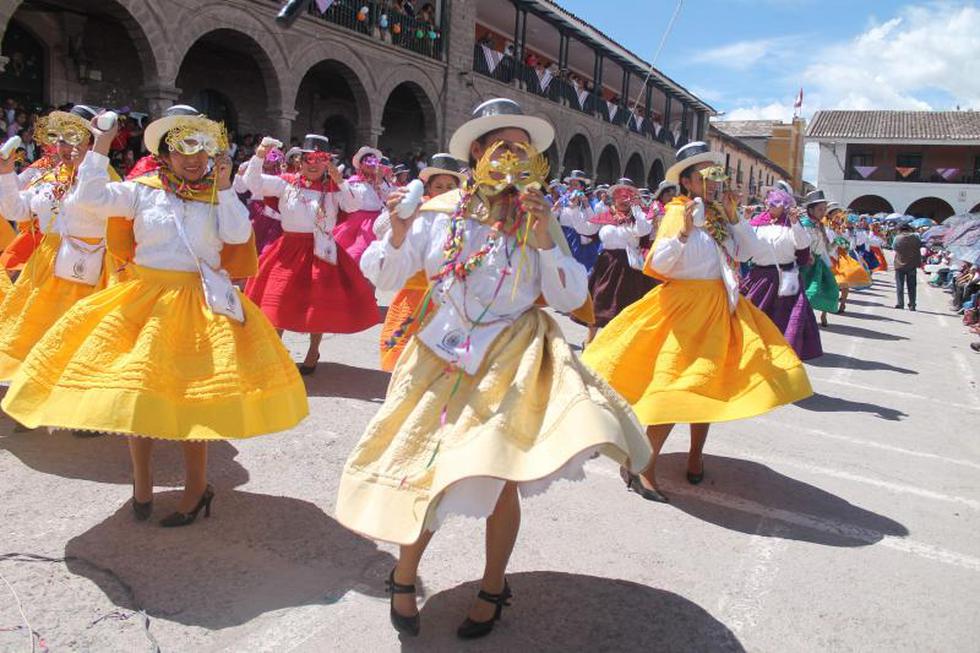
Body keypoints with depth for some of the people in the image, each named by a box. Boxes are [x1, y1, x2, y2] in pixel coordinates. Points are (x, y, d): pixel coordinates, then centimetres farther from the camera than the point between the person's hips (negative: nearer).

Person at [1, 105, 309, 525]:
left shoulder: (218, 197, 5)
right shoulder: (142, 191, 6)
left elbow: (238, 235, -11)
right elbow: (90, 197, -1)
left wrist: (225, 188, -11)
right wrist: (100, 148, -4)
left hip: (199, 302, -1)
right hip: (145, 299, 2)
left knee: (189, 392, 0)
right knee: (139, 386, 6)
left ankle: (196, 485, 15)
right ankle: (142, 479, 25)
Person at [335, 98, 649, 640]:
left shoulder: (539, 220, 1)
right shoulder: (440, 212, -1)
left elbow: (571, 298, -5)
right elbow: (383, 278, 3)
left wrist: (543, 235, -15)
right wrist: (399, 232, -16)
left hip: (512, 362, 0)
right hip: (442, 360, 1)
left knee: (499, 476, 1)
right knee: (426, 472, 5)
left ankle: (493, 587, 27)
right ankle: (404, 574, 32)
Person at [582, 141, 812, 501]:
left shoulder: (719, 213, 10)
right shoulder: (678, 213, -8)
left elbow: (750, 250, 6)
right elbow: (657, 264, -17)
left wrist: (733, 218, -3)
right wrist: (684, 232, -29)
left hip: (720, 307, 7)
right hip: (685, 306, -7)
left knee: (708, 383, 14)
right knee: (678, 387, -11)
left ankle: (695, 455, 30)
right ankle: (642, 467, -5)